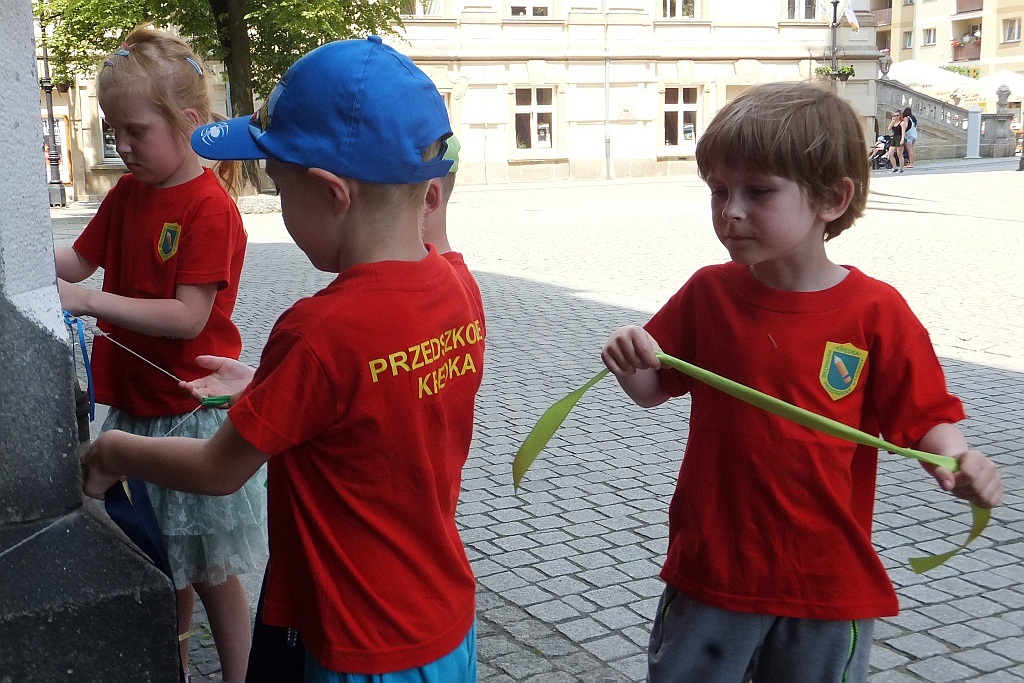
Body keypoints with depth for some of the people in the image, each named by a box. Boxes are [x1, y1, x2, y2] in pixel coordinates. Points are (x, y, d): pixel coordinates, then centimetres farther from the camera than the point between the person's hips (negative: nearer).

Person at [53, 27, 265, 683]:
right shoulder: (127, 192, 8)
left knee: (210, 568, 5)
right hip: (137, 404, 7)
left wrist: (90, 301, -24)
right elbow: (78, 260, 10)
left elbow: (188, 317, -22)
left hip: (192, 409, -7)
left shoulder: (210, 207, -17)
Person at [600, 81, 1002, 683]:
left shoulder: (876, 311, -12)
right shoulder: (708, 294, -4)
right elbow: (653, 391, 6)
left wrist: (957, 460, -25)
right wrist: (632, 364, -16)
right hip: (712, 566, 2)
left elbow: (925, 415, -5)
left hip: (828, 581, -1)